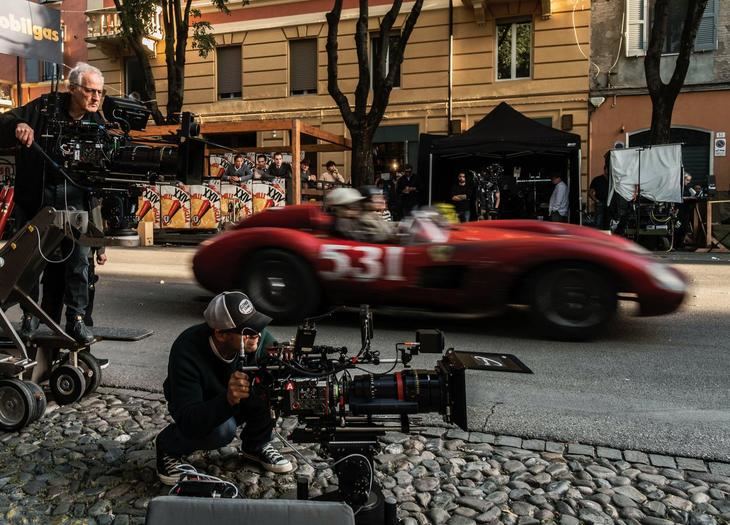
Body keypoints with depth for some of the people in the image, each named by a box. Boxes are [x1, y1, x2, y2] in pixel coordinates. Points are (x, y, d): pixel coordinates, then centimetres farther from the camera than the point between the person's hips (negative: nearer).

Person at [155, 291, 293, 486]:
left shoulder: (258, 337, -25)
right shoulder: (186, 351, -35)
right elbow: (188, 422, -38)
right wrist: (227, 400, -56)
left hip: (243, 401, 4)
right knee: (222, 430, -35)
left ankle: (257, 445, 1)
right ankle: (168, 445, -1)